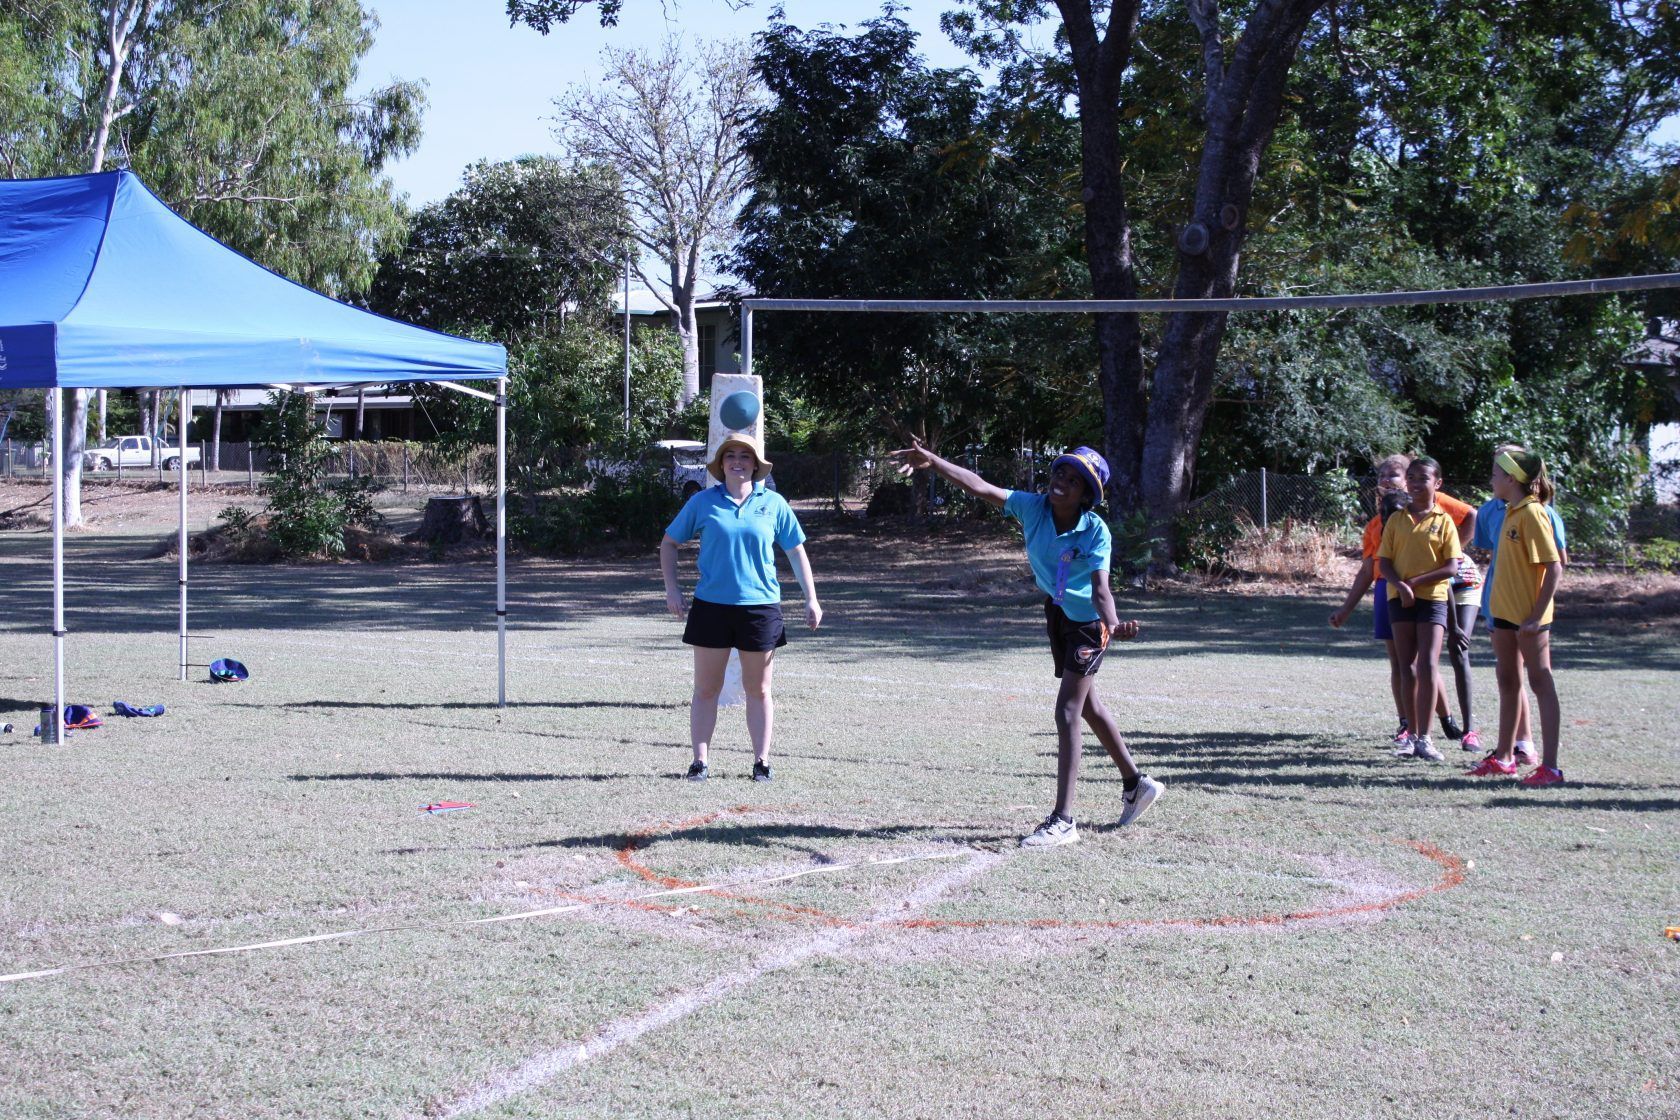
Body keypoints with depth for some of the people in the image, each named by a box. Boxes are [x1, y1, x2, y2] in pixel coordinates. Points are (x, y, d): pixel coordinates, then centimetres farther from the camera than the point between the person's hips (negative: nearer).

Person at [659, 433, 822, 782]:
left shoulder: (773, 504, 2)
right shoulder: (703, 502, 1)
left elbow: (796, 552, 9)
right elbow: (669, 543, 10)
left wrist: (811, 599, 5)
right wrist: (671, 589, 1)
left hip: (761, 606, 0)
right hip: (711, 606, 0)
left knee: (758, 690, 8)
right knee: (706, 689, 4)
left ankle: (761, 761, 16)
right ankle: (700, 761, 11)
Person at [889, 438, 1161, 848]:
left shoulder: (1096, 532, -28)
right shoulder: (1033, 507, -17)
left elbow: (1100, 589, -37)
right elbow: (981, 487, -23)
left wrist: (1113, 625, -56)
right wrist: (932, 461, -33)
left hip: (1088, 621, -7)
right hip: (1058, 612, 7)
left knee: (1067, 713, -12)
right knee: (1087, 705, 20)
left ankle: (1062, 821, -9)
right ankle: (1136, 783, 40)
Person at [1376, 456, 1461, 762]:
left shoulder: (1443, 521, 0)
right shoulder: (1397, 520, 8)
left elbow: (1451, 567, -6)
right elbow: (1383, 562, 3)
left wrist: (1415, 582, -14)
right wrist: (1400, 585, -15)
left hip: (1433, 597, -3)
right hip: (1400, 598, 3)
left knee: (1428, 666, -11)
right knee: (1407, 667, 6)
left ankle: (1424, 737, -6)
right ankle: (1412, 736, 12)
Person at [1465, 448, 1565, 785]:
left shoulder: (1532, 513, -17)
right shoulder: (1511, 512, 10)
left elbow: (1554, 567, -20)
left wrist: (1537, 615, -22)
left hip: (1528, 615, -9)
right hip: (1505, 609, 9)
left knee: (1540, 682, -6)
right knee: (1508, 682, 16)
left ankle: (1550, 766, -4)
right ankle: (1504, 757, 27)